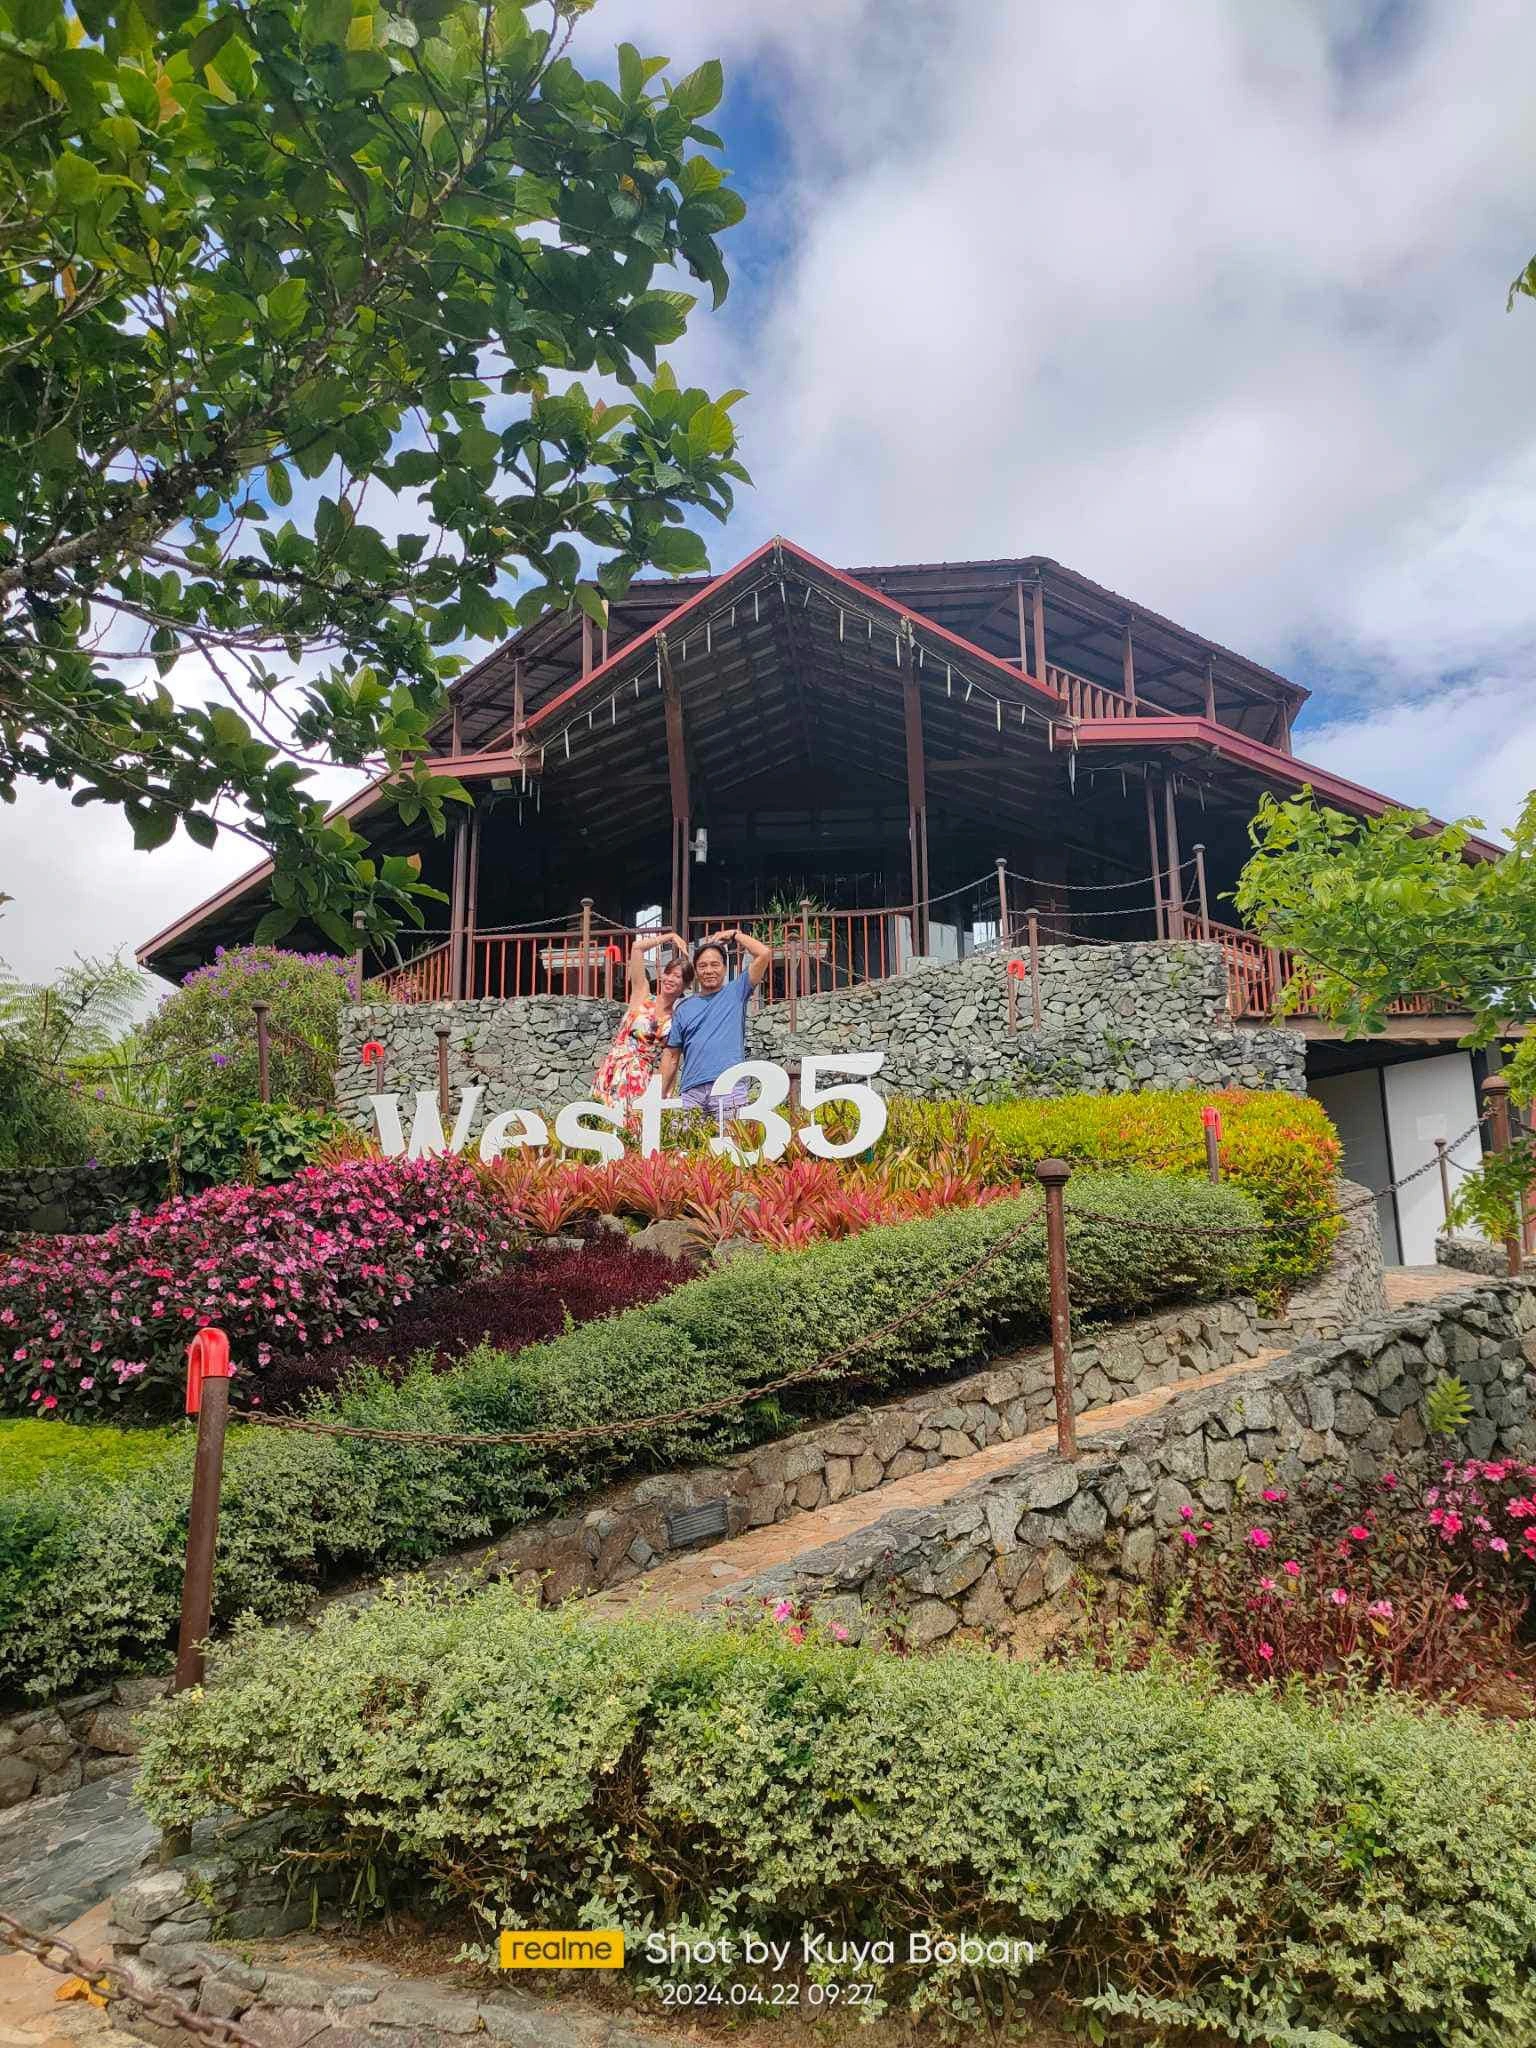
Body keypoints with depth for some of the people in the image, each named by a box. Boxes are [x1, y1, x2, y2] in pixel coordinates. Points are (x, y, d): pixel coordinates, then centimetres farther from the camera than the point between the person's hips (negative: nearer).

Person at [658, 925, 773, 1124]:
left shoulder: (736, 992, 11)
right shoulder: (684, 1008, 18)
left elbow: (764, 953, 1)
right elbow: (672, 1055, 17)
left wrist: (734, 934, 12)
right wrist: (661, 1096, 11)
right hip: (691, 1091, 2)